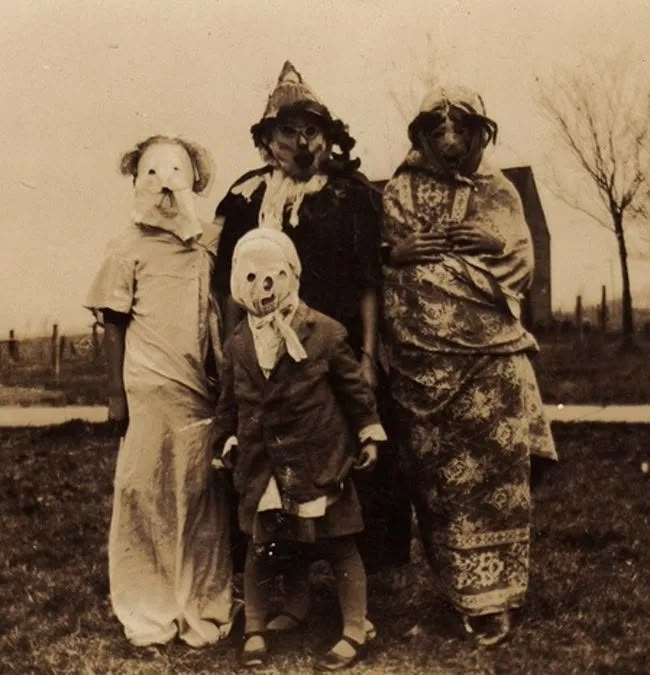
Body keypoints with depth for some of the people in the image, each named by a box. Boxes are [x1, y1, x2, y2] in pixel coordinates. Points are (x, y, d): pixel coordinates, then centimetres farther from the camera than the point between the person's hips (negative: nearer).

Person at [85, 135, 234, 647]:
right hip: (150, 392, -3)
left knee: (204, 503, 7)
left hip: (206, 392, 3)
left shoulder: (210, 243, 9)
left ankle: (204, 613, 19)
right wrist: (116, 395, -2)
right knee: (146, 501, 3)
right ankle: (148, 618, 17)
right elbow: (113, 325, 2)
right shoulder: (129, 247, 1)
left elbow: (223, 314, 13)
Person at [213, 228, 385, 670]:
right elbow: (230, 401, 14)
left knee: (339, 546, 7)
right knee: (260, 548, 12)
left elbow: (355, 387, -2)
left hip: (320, 462, -3)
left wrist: (369, 435, 0)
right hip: (262, 466, 3)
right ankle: (255, 631, 28)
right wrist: (229, 442, 11)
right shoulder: (238, 344, 2)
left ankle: (355, 634, 20)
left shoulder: (325, 333, -9)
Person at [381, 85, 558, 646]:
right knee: (437, 479, 4)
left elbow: (519, 265, 4)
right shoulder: (398, 192, 13)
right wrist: (396, 251, -10)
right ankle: (462, 592, 18)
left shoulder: (498, 193, 13)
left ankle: (491, 598, 9)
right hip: (420, 358, 1)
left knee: (494, 475, -2)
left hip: (492, 355, 0)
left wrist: (480, 244, -9)